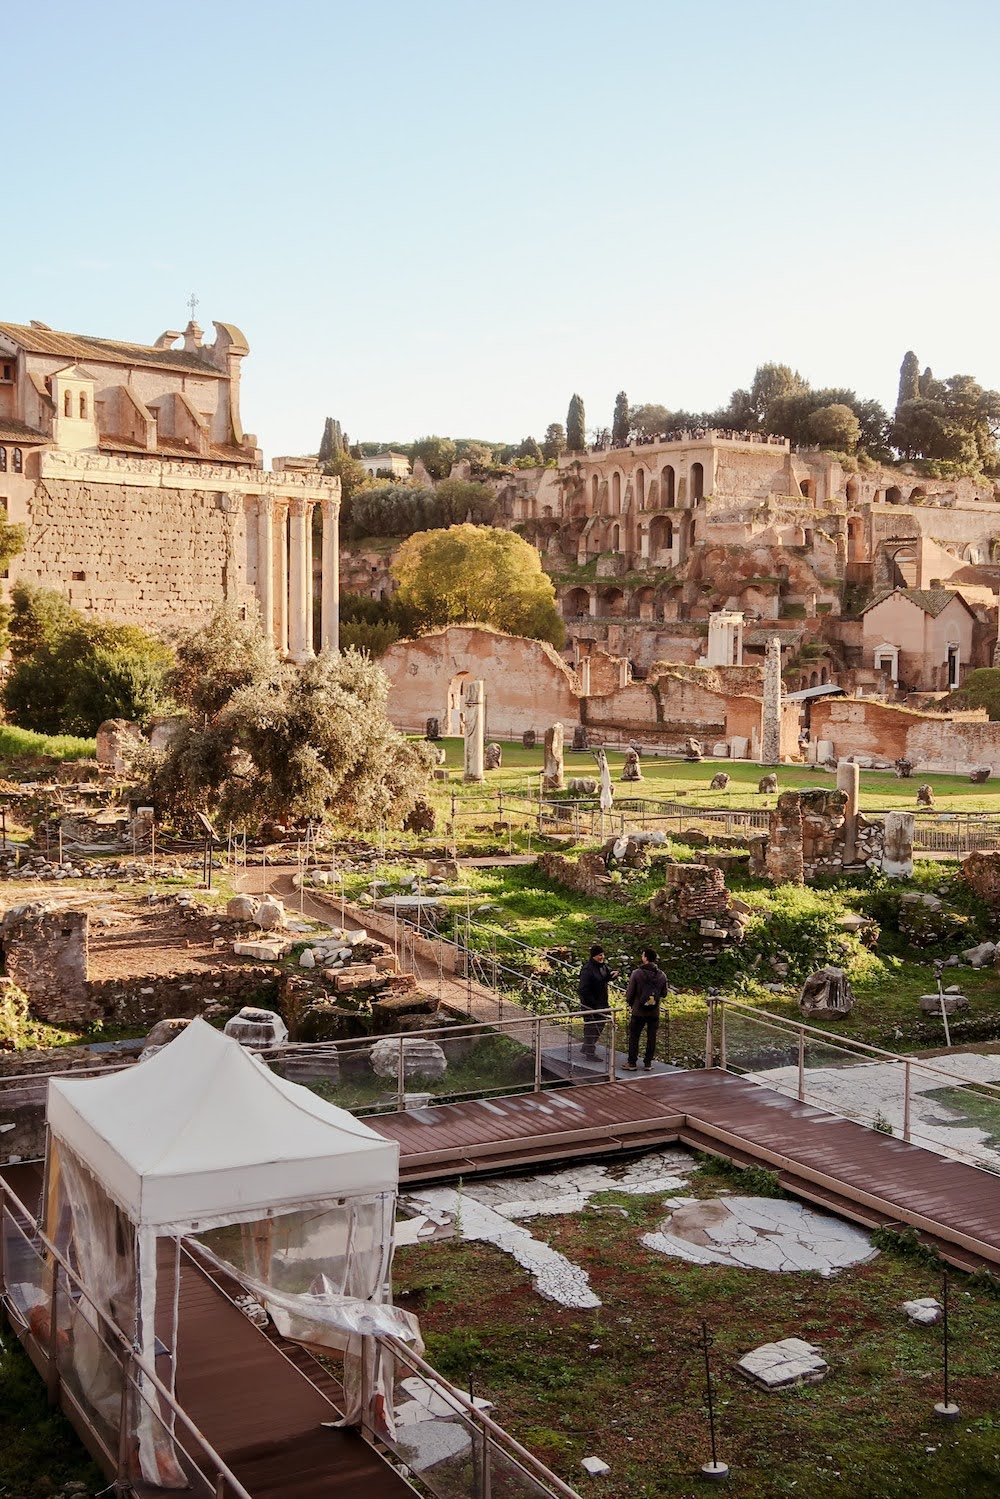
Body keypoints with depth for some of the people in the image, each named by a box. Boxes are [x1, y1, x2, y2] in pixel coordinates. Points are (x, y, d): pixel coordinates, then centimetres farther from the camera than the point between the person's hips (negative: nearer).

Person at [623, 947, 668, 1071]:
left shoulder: (637, 973, -15)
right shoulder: (661, 975, -4)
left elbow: (630, 992, -9)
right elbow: (664, 994, 6)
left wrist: (630, 1004, 10)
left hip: (638, 1011, -3)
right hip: (654, 1012, 3)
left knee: (634, 1037, 8)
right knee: (651, 1037, 12)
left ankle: (632, 1063, 12)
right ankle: (648, 1063, 16)